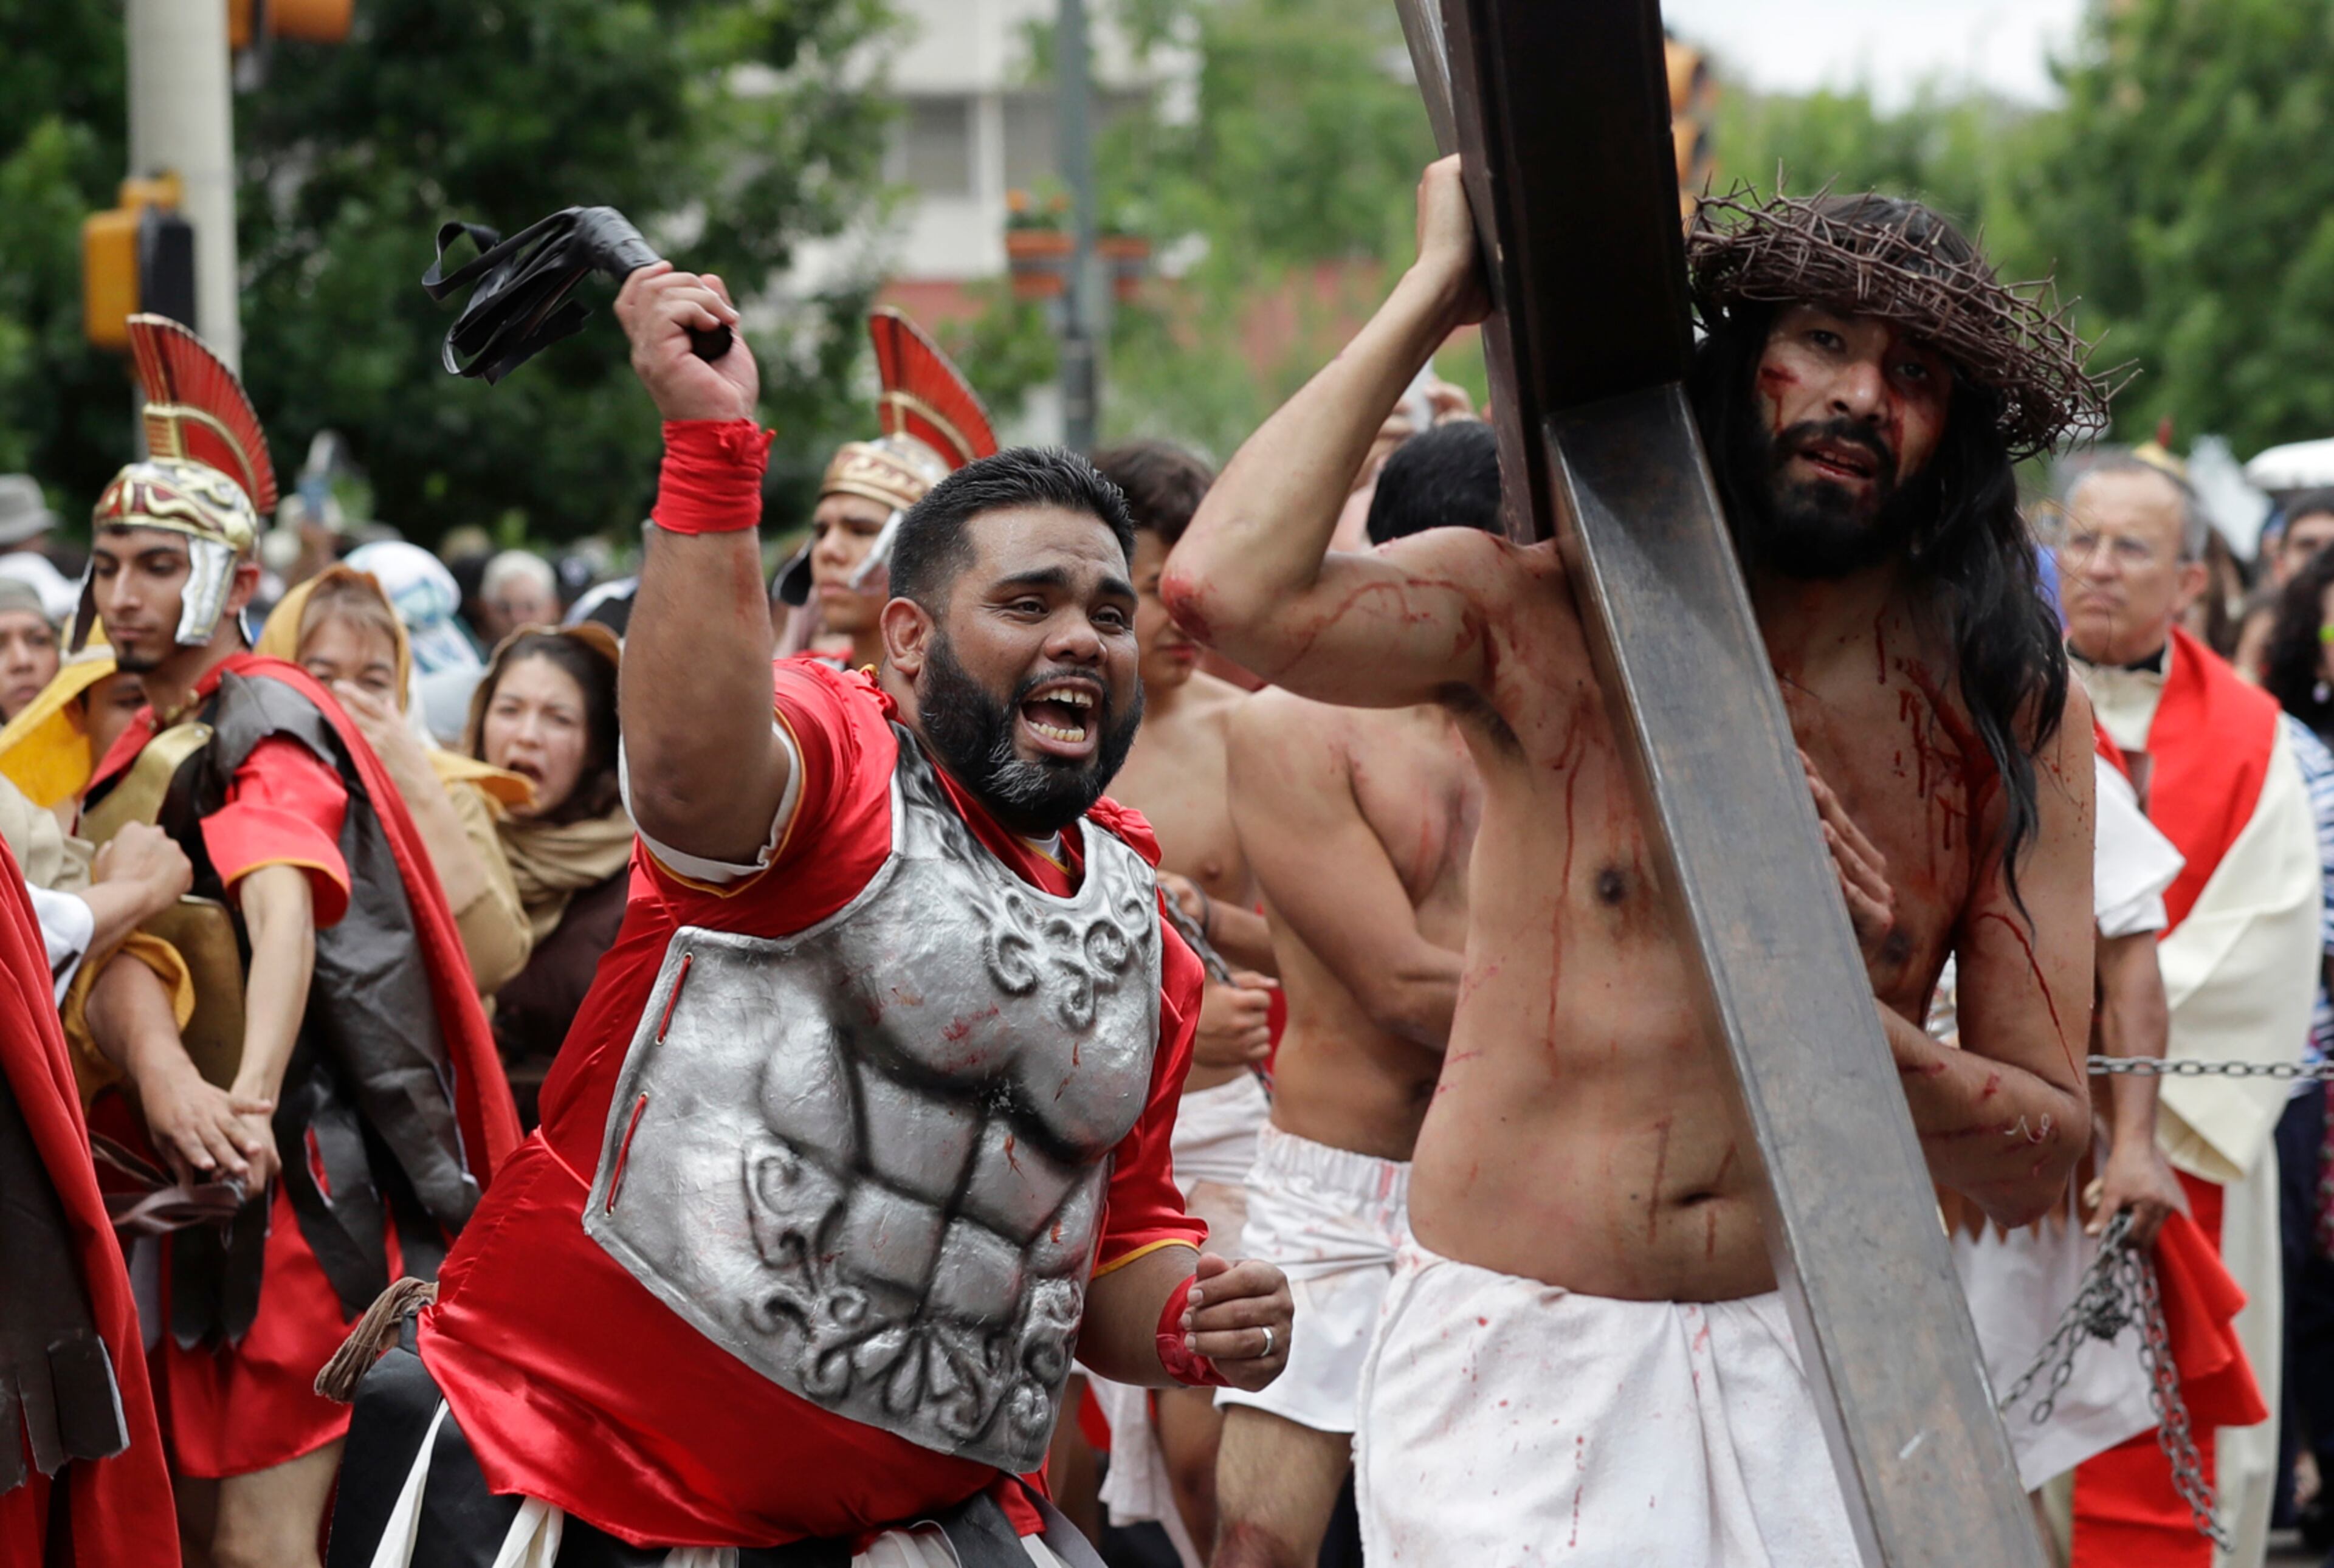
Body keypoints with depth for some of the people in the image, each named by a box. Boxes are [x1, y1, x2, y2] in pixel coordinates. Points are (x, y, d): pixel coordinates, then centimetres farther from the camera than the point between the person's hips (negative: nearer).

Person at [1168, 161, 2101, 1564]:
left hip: (1809, 1351, 2)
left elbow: (2040, 1160, 3)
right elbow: (1229, 590, -23)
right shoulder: (1541, 619, -2)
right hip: (1519, 1351, -2)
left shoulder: (2012, 711, 3)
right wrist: (1441, 291, -10)